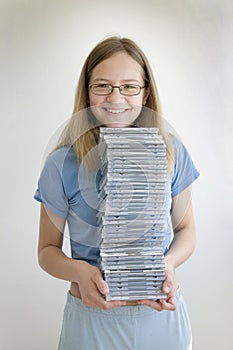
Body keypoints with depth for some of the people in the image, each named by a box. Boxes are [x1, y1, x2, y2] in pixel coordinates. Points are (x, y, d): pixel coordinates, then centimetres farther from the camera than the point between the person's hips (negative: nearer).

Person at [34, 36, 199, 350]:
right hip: (92, 315, -1)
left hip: (162, 312, 2)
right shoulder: (62, 164, -11)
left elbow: (185, 229, 4)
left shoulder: (172, 152, -5)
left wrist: (168, 263, -16)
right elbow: (48, 249, -3)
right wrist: (78, 271, -23)